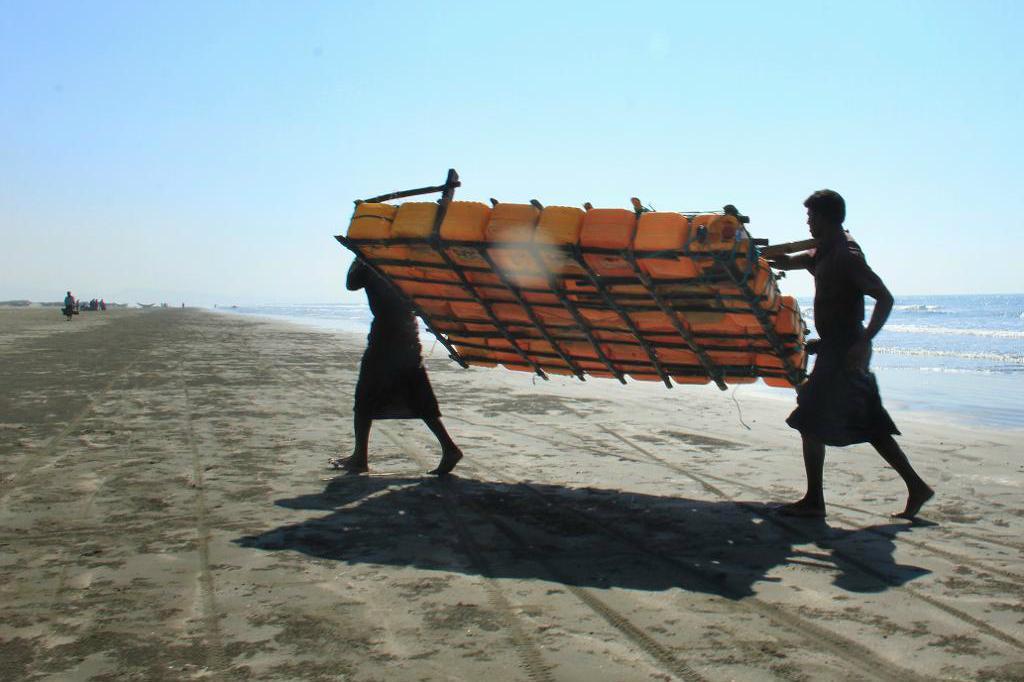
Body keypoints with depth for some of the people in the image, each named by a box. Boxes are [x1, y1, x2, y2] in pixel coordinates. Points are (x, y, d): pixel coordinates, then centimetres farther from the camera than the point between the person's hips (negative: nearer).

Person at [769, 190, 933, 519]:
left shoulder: (846, 255, -16)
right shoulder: (824, 253, 13)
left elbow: (884, 298, -22)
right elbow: (788, 262, 23)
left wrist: (863, 342, -29)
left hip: (844, 351, -9)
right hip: (835, 348, 9)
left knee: (811, 423, -5)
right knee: (870, 426, 13)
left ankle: (814, 501, 3)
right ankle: (916, 486, 18)